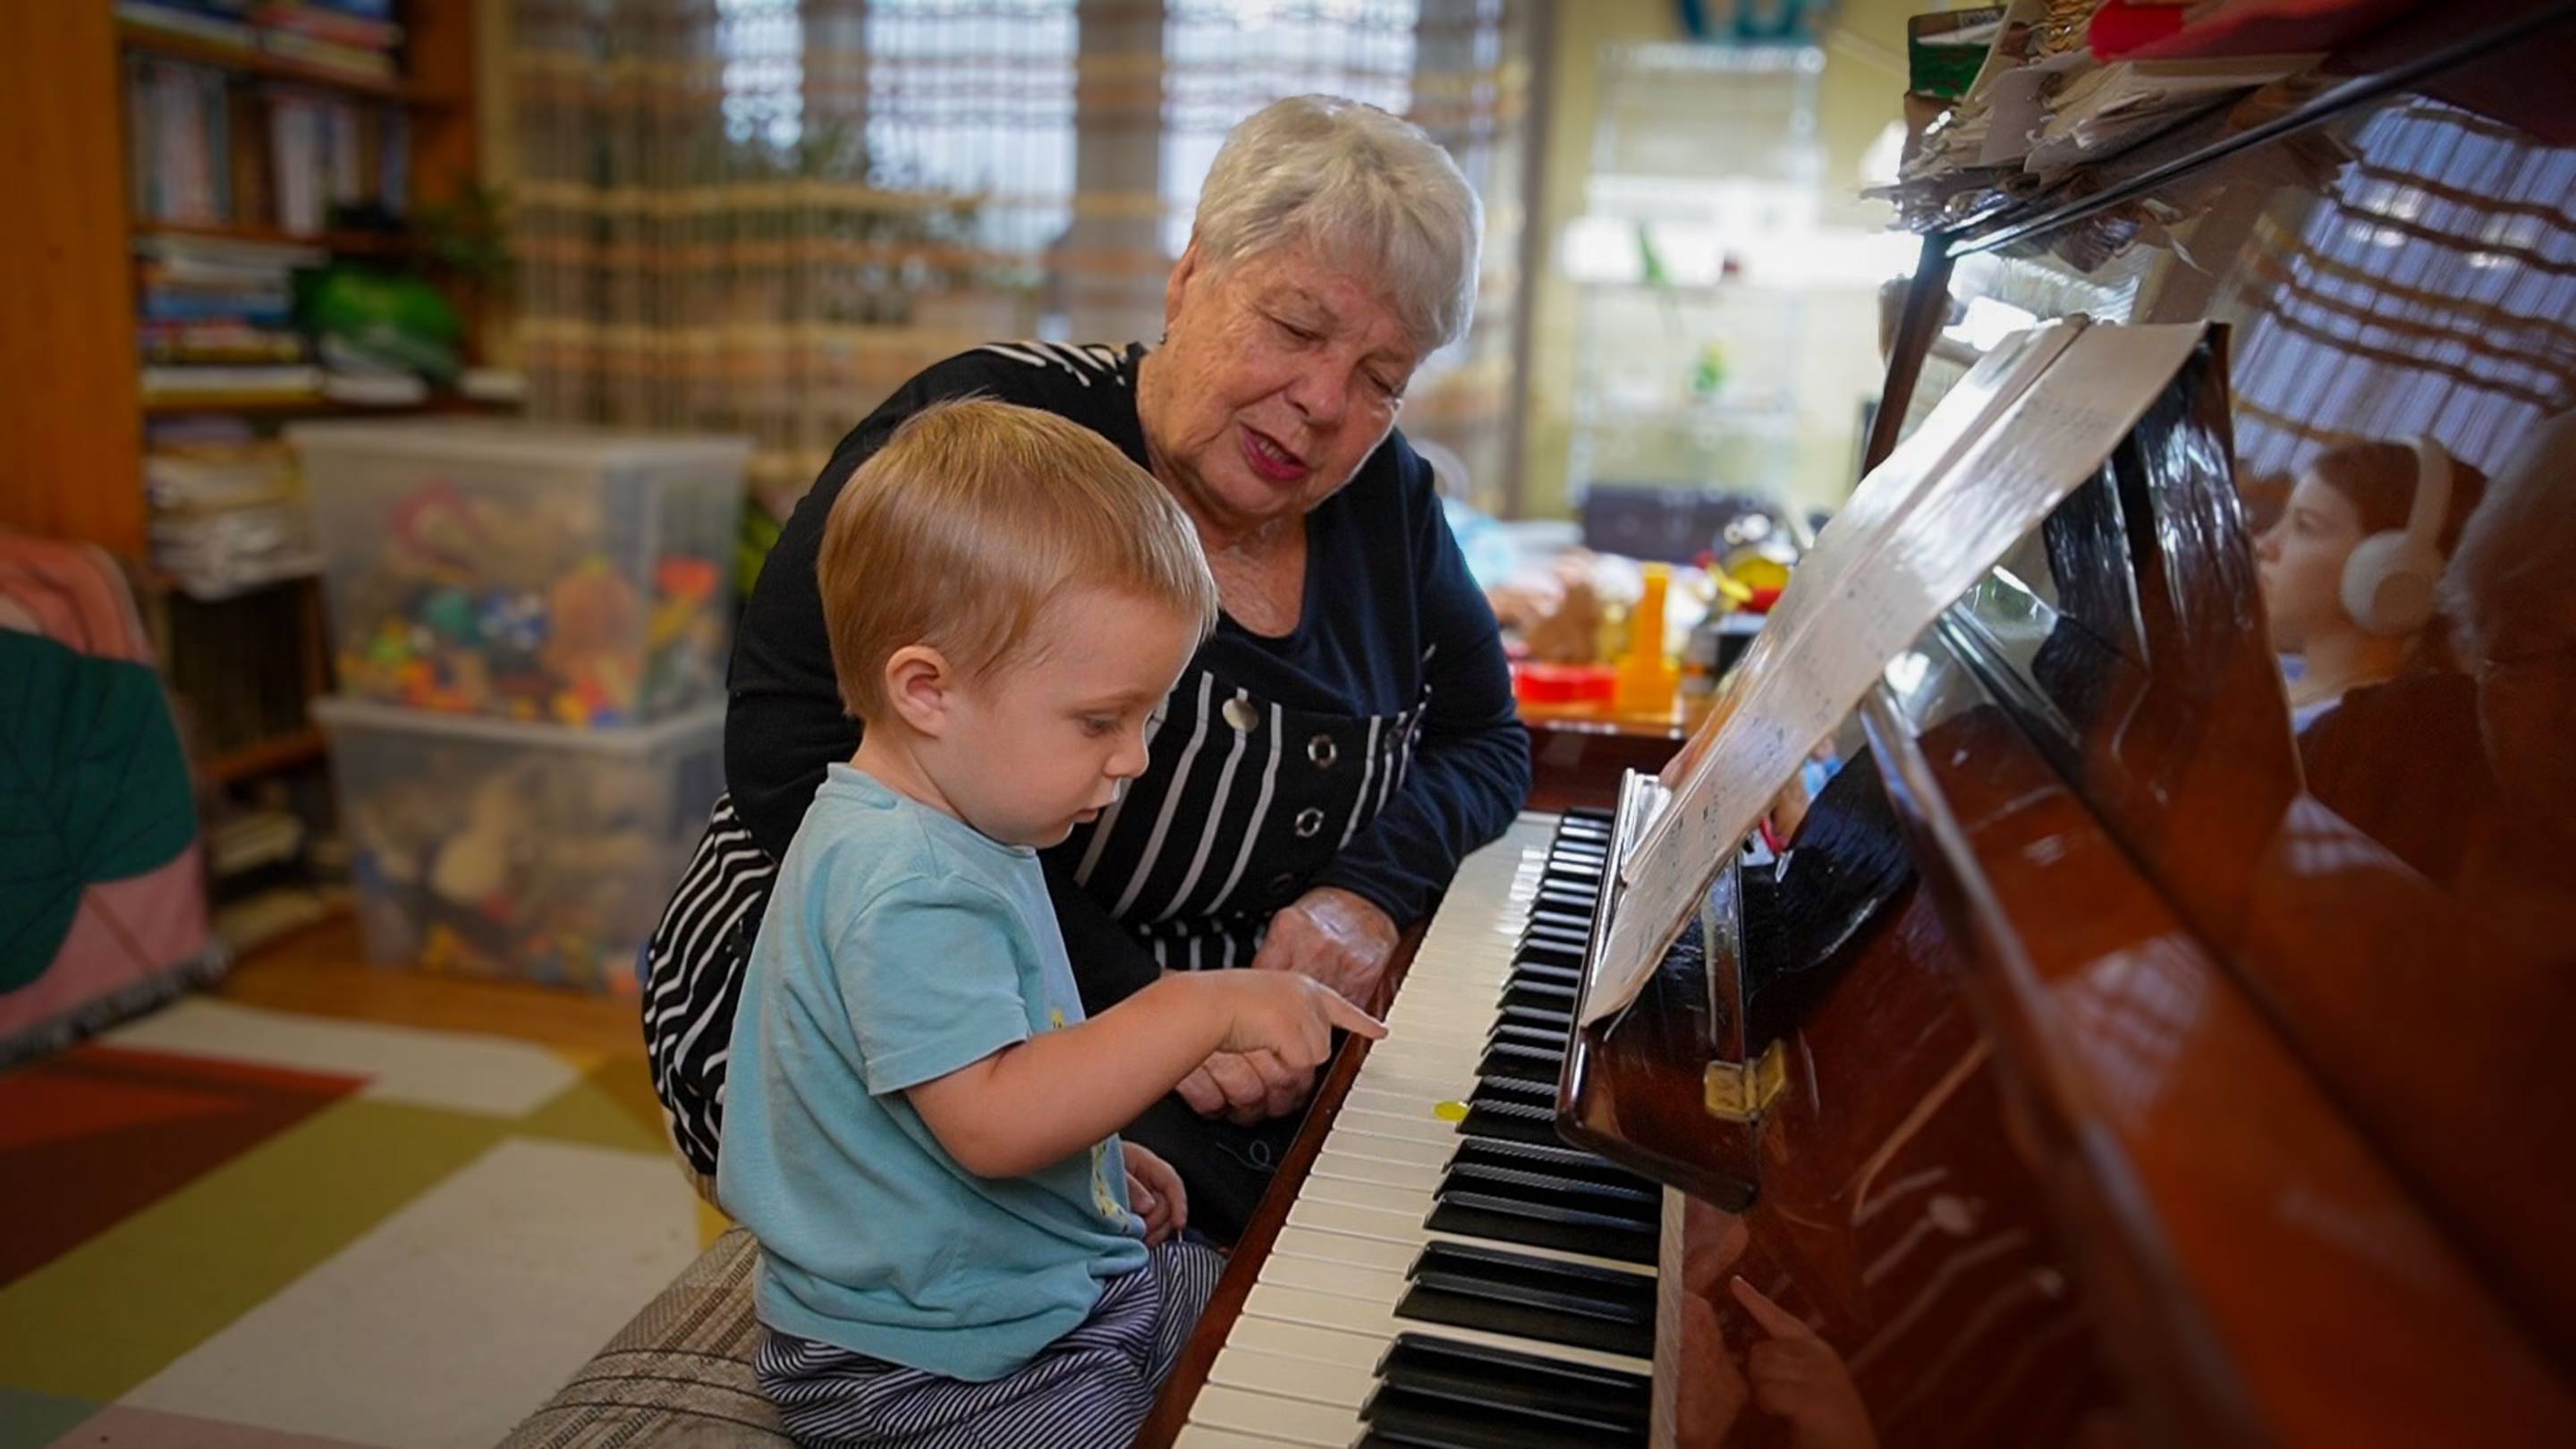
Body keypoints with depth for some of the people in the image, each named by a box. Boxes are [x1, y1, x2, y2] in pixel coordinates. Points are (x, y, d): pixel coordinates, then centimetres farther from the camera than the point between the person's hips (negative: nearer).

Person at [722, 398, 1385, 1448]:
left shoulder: (958, 838, 6)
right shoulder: (902, 887, -28)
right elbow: (990, 1121, -35)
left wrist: (1095, 1151, 11)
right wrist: (1203, 1007, -31)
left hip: (1066, 1280, 10)